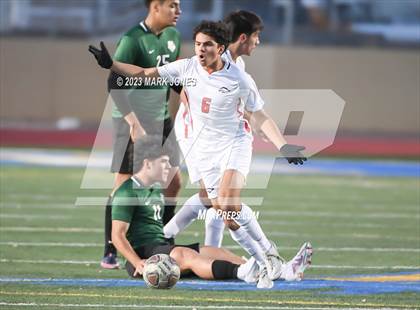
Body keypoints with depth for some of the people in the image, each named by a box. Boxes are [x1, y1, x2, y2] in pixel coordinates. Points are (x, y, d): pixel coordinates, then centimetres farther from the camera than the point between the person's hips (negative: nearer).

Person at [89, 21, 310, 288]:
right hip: (206, 150, 4)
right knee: (228, 216, -2)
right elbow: (144, 74, 2)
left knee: (229, 204, -27)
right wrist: (110, 64, -7)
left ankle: (269, 252, -11)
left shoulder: (240, 80, -13)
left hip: (236, 143, -4)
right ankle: (268, 266, 9)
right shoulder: (187, 68, -5)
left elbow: (261, 117, -5)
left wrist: (283, 146, -17)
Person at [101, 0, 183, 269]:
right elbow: (115, 85, -22)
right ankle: (110, 252, 0)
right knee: (124, 182, -6)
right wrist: (134, 123, -28)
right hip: (133, 122, -8)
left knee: (173, 181, 8)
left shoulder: (173, 37, 7)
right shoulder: (133, 40, -17)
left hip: (161, 119, 8)